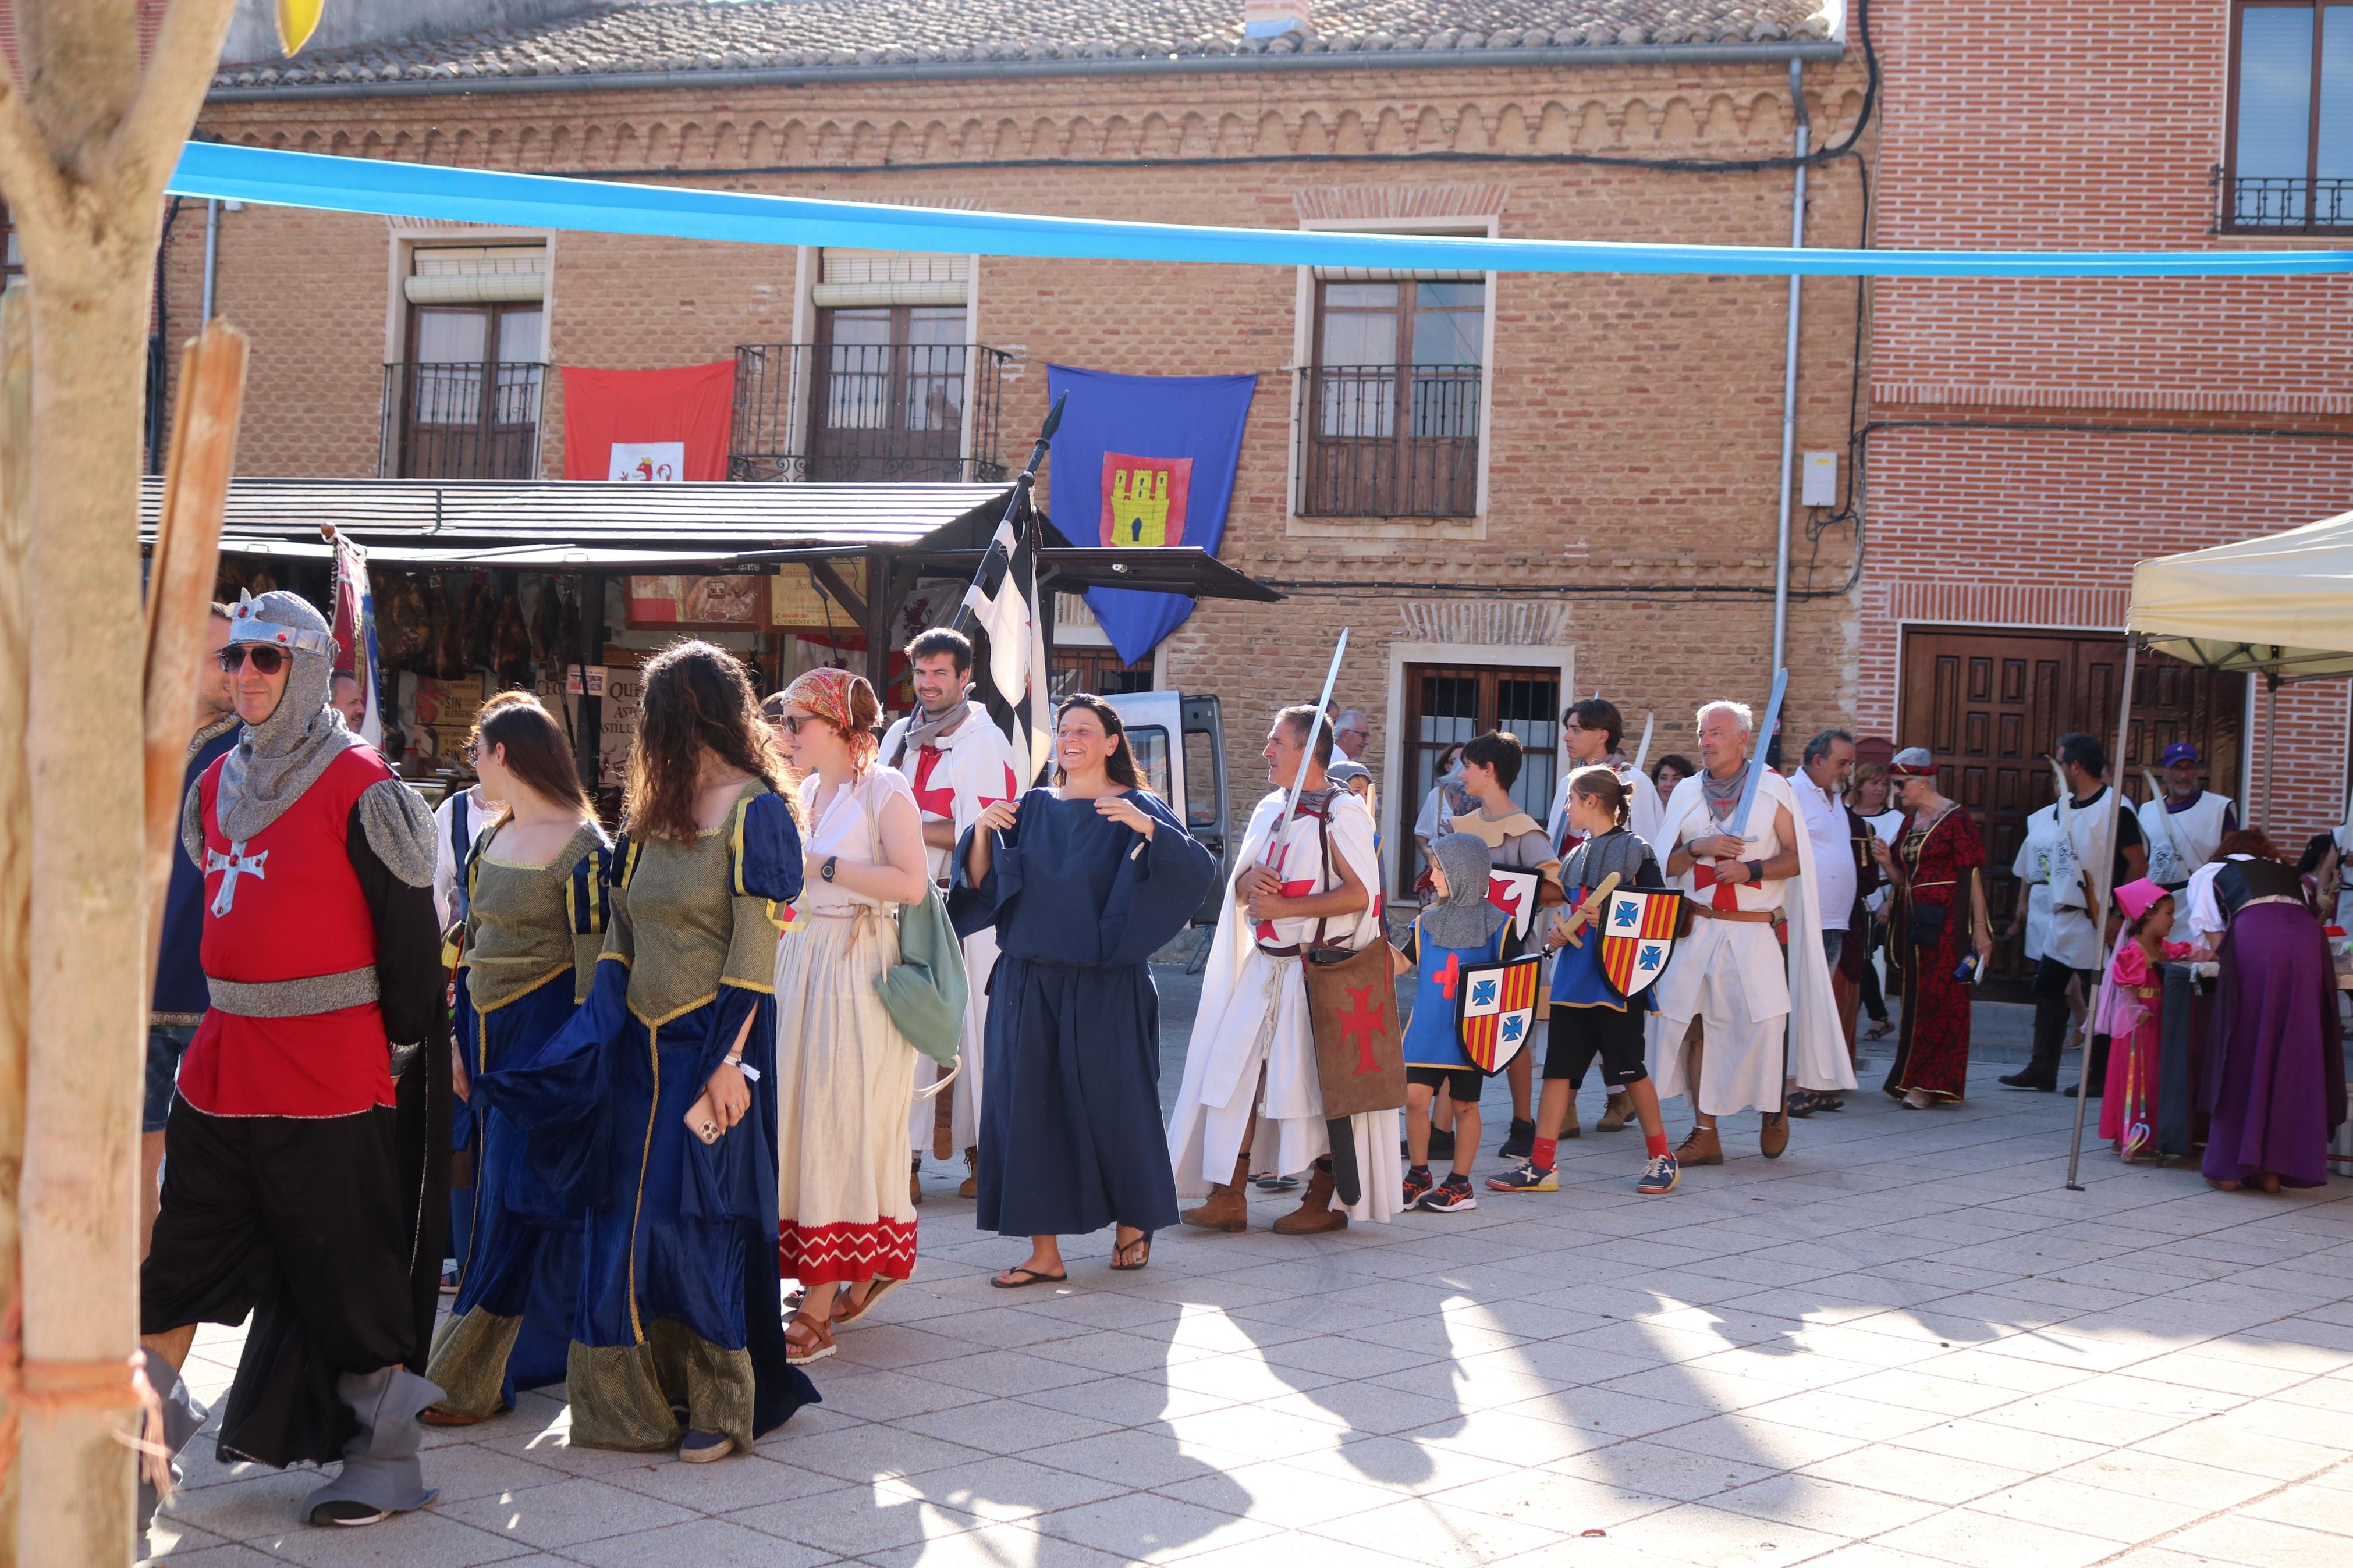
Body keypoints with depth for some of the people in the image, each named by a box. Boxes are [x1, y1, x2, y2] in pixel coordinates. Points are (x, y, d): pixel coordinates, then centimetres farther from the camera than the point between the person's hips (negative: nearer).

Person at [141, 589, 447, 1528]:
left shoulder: (360, 791, -10)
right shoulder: (215, 785, 12)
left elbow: (412, 934, -9)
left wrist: (402, 1054, -7)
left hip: (332, 1081, -7)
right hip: (221, 1074, 7)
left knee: (349, 1274, 2)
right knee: (176, 1262, 12)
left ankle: (387, 1463, 14)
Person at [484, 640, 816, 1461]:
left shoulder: (755, 814, -9)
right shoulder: (649, 815, 13)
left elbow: (755, 956, -14)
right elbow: (619, 940, 14)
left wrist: (732, 1062, -19)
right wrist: (592, 1043, 7)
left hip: (709, 1046, -7)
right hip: (639, 1047, 7)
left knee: (700, 1218, -3)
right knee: (626, 1217, 8)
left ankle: (722, 1406, 10)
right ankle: (644, 1399, 20)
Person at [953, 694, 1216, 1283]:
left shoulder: (1137, 809, 1)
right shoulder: (1032, 809, 12)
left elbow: (1198, 869, -14)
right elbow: (981, 887, 8)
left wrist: (1147, 830, -29)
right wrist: (982, 832, -9)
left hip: (1105, 986, -3)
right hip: (1029, 984, 3)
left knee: (1111, 1101, 2)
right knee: (1030, 1106, -1)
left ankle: (1133, 1221, 27)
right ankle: (1044, 1251, 4)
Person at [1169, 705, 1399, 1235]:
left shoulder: (1342, 813, -9)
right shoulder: (1271, 809, 15)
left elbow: (1362, 894, -18)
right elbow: (1239, 887, 20)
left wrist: (1284, 906, -17)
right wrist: (1248, 881, -5)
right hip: (1265, 966, 8)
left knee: (1316, 1085, -2)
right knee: (1234, 1072, 1)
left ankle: (1322, 1201, 10)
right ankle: (1229, 1197, 5)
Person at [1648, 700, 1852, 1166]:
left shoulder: (1772, 788, 2)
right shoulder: (1686, 793, 11)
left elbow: (1795, 858, -2)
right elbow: (1665, 866, 9)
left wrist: (1751, 871, -16)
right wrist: (1698, 848, -9)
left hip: (1757, 930, -3)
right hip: (1698, 930, 3)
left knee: (1767, 1021, -13)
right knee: (1695, 1022, -1)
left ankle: (1775, 1108, 16)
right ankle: (1705, 1135, 8)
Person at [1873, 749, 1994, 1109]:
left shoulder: (1956, 820, -9)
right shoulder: (1909, 821, 14)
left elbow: (1974, 876, -12)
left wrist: (1979, 928, -16)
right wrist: (1888, 863, -2)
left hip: (1947, 924, -8)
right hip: (1913, 922, 8)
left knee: (1940, 999, -6)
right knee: (1916, 999, 8)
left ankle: (1929, 1083, -3)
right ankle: (1912, 1080, 12)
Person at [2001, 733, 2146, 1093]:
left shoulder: (2113, 808, -15)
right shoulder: (2064, 805, 11)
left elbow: (2139, 866, -15)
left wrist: (2113, 912, -15)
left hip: (2095, 921, -9)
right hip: (2063, 916, 9)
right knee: (2047, 988, 11)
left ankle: (2100, 1077, 8)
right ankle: (2042, 1070, 18)